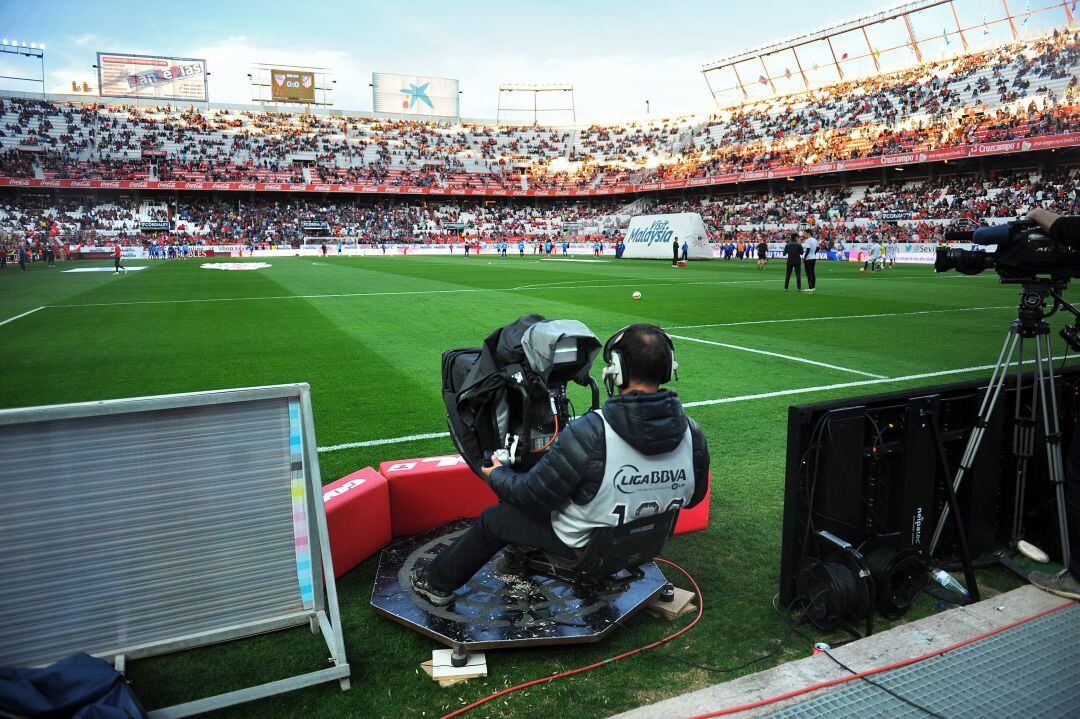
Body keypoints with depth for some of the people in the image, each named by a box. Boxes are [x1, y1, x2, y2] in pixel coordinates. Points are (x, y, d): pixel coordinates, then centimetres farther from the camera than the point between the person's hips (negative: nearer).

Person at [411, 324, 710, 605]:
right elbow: (693, 497, 1)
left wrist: (496, 475, -1)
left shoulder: (589, 433, -34)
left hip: (582, 545, -6)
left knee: (492, 519, 16)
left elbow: (534, 496, -22)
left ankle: (437, 583, 39)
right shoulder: (693, 434, -17)